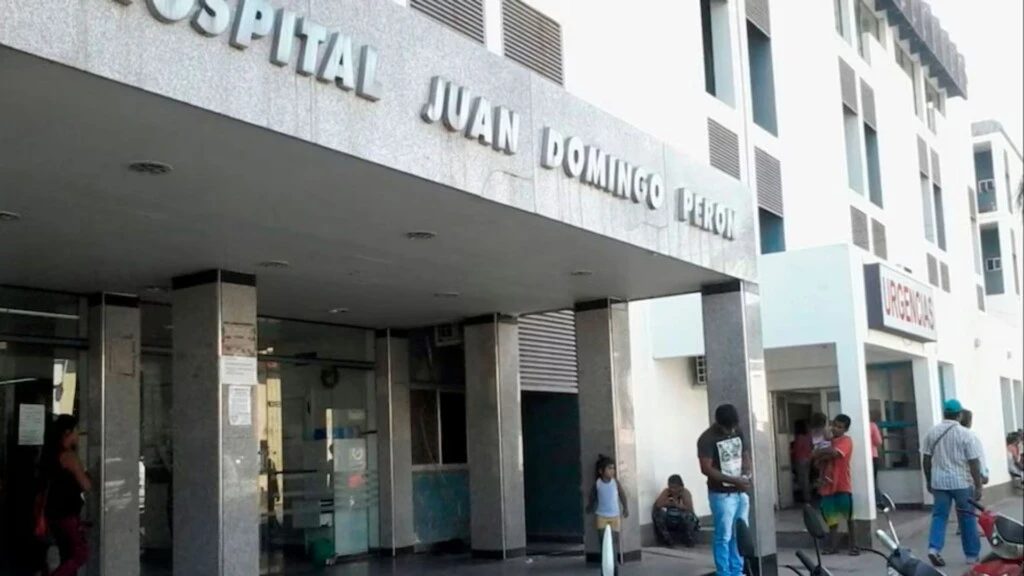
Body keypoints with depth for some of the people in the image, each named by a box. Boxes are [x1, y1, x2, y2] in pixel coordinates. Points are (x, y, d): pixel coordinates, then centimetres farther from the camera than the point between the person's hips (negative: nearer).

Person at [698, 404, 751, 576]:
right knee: (724, 536, -3)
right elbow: (706, 469, -19)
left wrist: (746, 476, -8)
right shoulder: (707, 439, -14)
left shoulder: (738, 433, 6)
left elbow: (746, 455, 14)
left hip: (741, 492, 6)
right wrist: (734, 480, -22)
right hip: (722, 494, -6)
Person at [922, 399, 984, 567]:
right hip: (961, 482, -3)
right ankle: (972, 555, 16)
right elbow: (974, 463, -9)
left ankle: (934, 548, -10)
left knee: (939, 516, 7)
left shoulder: (932, 432, 3)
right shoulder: (965, 434, -8)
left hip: (939, 482, 3)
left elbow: (926, 460, 7)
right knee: (967, 518, 9)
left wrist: (928, 481, 18)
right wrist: (978, 486, -4)